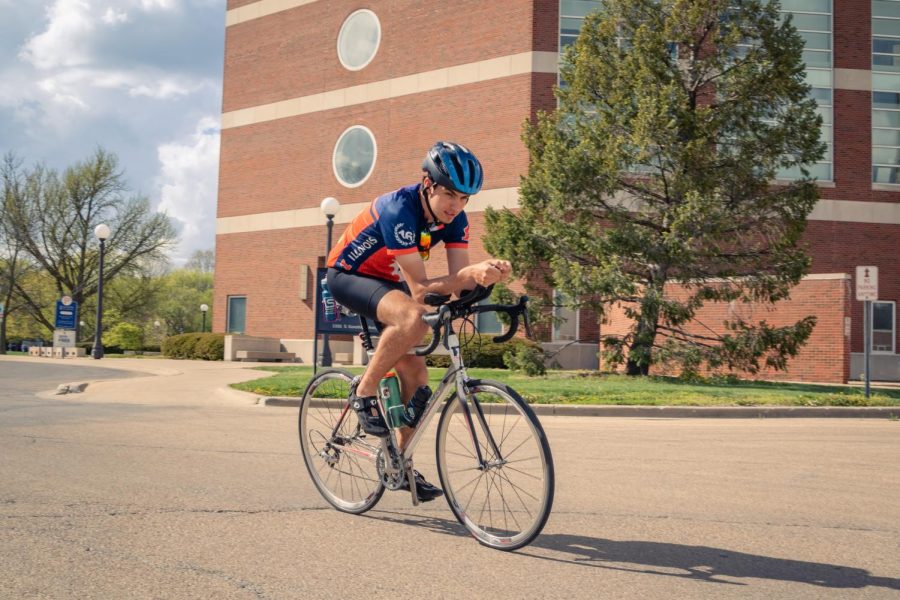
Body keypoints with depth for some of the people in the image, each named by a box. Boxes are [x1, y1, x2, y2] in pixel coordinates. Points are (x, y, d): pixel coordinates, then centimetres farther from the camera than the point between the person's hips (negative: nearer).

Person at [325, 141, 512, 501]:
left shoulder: (454, 218, -12)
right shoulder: (399, 209, -33)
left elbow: (458, 279, -19)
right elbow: (420, 288, -34)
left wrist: (489, 272, -40)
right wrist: (471, 272, -49)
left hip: (387, 282, 7)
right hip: (347, 276, -7)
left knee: (414, 371, -2)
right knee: (412, 317, -36)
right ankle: (363, 393, -17)